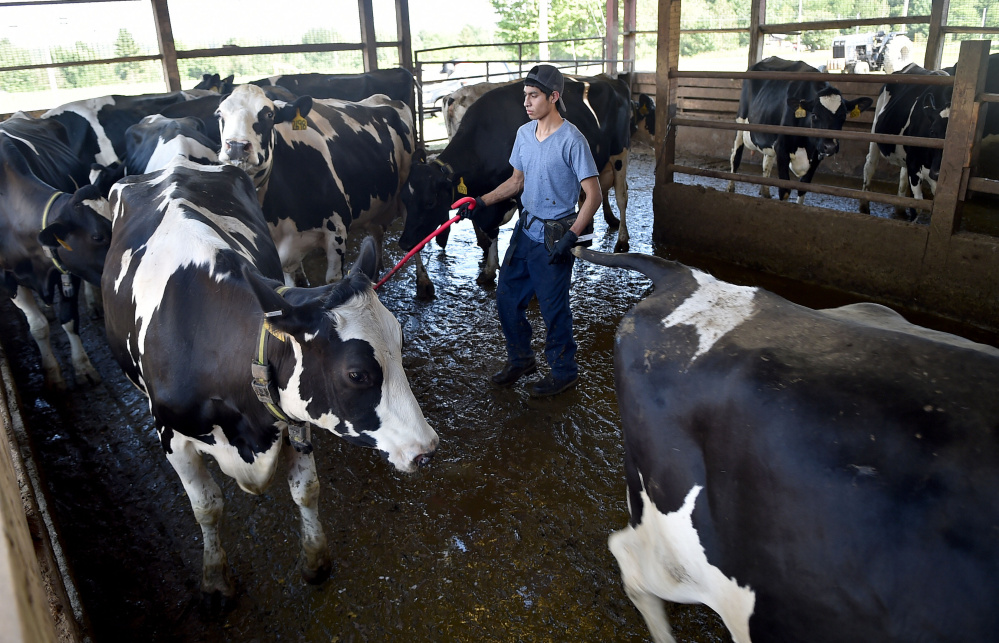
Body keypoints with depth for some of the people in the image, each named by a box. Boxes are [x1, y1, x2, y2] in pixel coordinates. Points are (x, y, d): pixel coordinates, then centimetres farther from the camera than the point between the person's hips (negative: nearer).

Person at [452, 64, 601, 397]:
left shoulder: (571, 140, -17)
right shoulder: (524, 133, 6)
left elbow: (593, 194, -17)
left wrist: (570, 238, -24)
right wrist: (481, 201, 6)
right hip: (525, 229, 7)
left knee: (553, 307, 3)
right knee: (507, 298, 14)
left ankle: (564, 372, 24)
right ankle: (521, 359, 35)